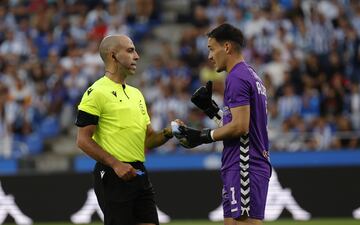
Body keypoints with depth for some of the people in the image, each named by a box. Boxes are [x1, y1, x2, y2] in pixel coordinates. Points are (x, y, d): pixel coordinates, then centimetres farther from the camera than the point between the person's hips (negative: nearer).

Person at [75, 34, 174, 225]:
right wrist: (116, 164, -21)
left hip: (138, 174, 8)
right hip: (113, 175, -8)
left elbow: (148, 139, 21)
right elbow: (83, 140, -13)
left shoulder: (135, 93, 18)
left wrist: (168, 133, 0)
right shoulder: (96, 93, -8)